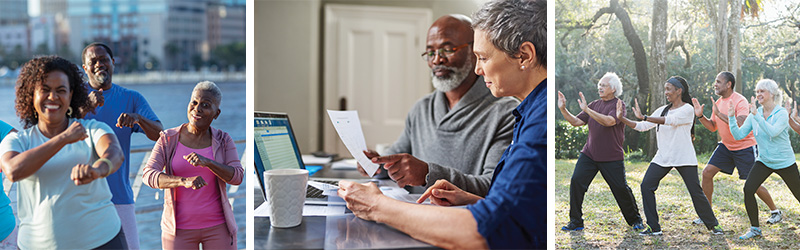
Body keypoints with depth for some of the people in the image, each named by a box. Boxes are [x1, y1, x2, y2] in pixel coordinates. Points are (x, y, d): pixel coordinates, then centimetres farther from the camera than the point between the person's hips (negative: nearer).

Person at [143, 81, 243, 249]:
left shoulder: (223, 141, -2)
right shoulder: (167, 139, -4)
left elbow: (236, 177, -15)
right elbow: (149, 176, -16)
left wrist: (207, 162, -32)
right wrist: (184, 181, -34)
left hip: (217, 226, 0)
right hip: (180, 227, 0)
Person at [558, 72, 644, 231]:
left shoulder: (618, 105, -6)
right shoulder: (595, 104, 12)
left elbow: (609, 121, -26)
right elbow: (576, 122, 8)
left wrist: (587, 110, -31)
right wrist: (563, 110, -7)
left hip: (612, 158, -5)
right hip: (589, 154, 5)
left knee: (620, 188, -1)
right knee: (576, 181, -9)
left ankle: (635, 220, 23)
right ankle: (575, 222, 1)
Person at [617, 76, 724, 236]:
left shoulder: (687, 109, -8)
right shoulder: (662, 110, 11)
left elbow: (669, 120, -24)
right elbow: (642, 127, 8)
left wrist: (643, 117, -31)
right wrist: (622, 118, -4)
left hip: (684, 158, -5)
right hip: (662, 157, 5)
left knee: (696, 191, -3)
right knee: (646, 186, -9)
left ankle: (712, 225, 20)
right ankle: (654, 228, -2)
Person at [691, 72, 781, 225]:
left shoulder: (740, 101, -19)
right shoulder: (718, 103, 5)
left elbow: (741, 126, -31)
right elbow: (713, 127, 11)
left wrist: (719, 114, -32)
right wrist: (700, 116, -5)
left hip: (745, 146, -7)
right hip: (726, 146, 7)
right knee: (707, 173, -5)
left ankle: (775, 211, 21)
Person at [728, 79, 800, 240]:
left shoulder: (782, 113, -14)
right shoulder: (754, 114, 0)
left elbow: (773, 132, -31)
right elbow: (739, 135, -5)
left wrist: (756, 115, -35)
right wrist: (731, 117, -18)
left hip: (785, 162, -4)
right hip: (763, 161, 4)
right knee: (748, 189, -14)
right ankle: (755, 229, -1)